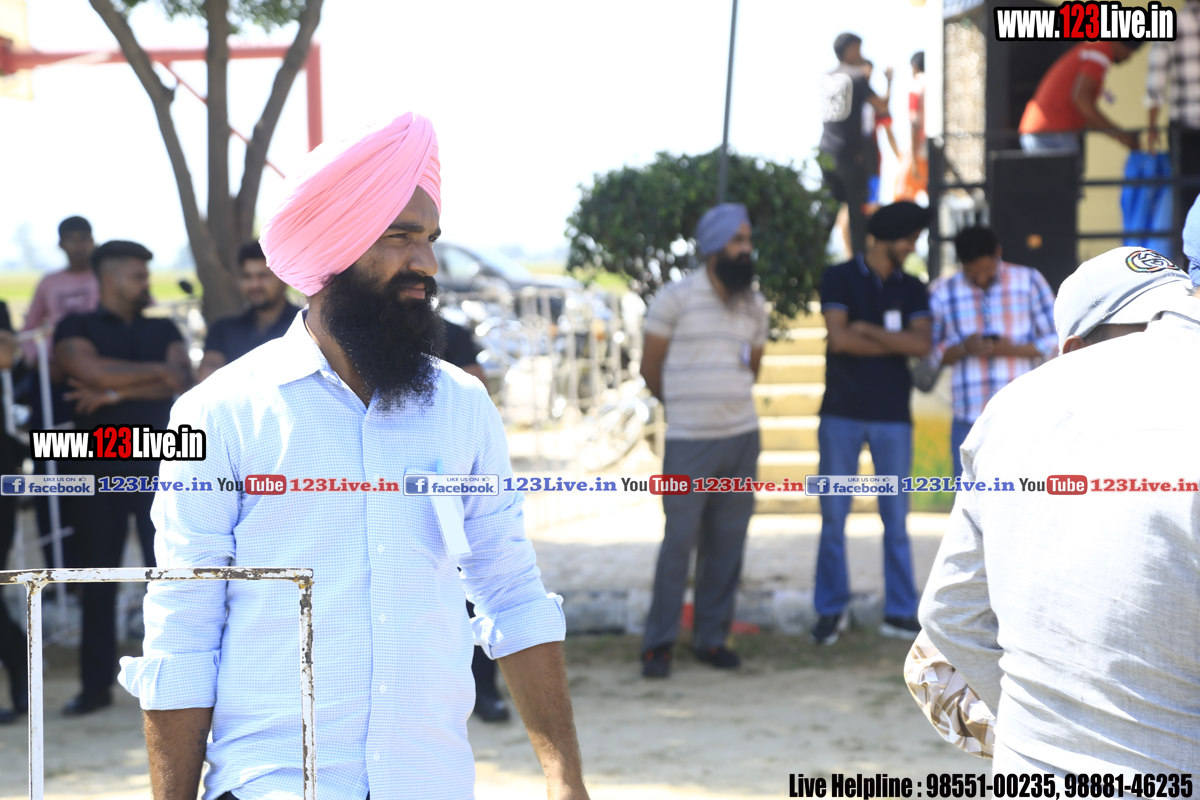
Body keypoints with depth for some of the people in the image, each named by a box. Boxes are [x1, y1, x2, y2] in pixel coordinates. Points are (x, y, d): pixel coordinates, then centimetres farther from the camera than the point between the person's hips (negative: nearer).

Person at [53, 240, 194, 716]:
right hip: (97, 468, -1)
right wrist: (155, 372, -4)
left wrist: (117, 392, -9)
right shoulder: (75, 329, 6)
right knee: (98, 578, 2)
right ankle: (96, 685, 10)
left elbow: (183, 383, -2)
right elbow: (95, 371, -14)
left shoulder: (163, 331, 15)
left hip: (158, 464, 2)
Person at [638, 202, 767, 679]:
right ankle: (658, 644, 6)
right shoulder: (675, 298, -5)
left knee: (727, 544, 5)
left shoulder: (753, 305, 11)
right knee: (679, 541, -5)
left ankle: (712, 639, 15)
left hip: (742, 438, 5)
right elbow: (650, 368, 2)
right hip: (689, 442, -5)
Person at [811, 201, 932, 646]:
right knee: (833, 517, 2)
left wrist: (868, 330, -10)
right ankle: (831, 610, 11)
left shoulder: (912, 289, 9)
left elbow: (922, 344, -7)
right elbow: (840, 338, -14)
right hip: (842, 414, -2)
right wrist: (897, 343, -6)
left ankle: (900, 613, 10)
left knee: (895, 518, 3)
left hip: (893, 417, 2)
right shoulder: (839, 279, 0)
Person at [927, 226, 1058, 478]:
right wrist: (963, 348, -13)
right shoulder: (942, 292, 5)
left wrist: (1013, 349, -14)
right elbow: (930, 353, 7)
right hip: (970, 419, 1)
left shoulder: (1029, 282, 3)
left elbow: (1056, 342, 3)